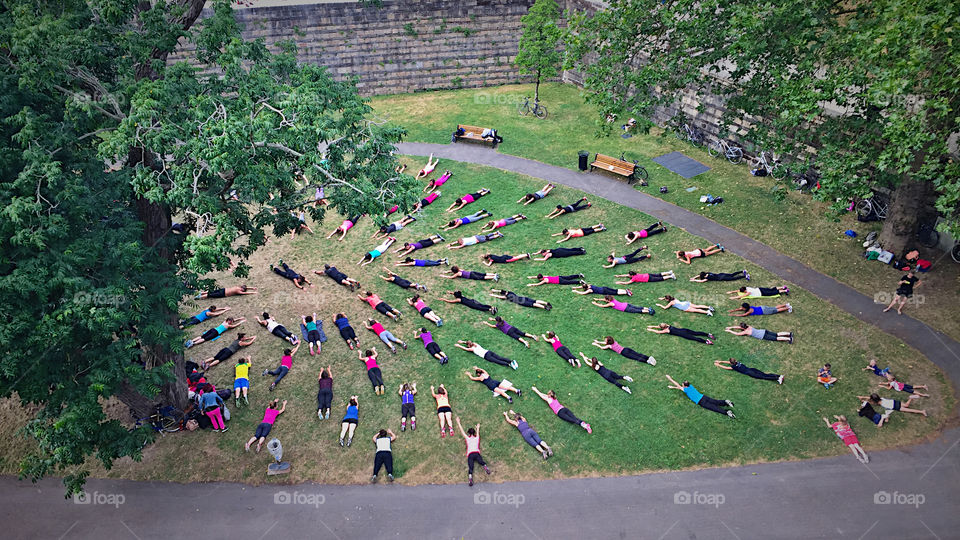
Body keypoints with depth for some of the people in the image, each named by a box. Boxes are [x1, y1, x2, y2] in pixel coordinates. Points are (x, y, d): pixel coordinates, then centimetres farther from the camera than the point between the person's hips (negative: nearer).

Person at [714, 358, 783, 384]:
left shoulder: (734, 366, -3)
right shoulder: (736, 362, 17)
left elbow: (725, 367, 4)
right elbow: (728, 362, 31)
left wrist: (718, 365, 16)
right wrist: (720, 361, 34)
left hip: (749, 373, -7)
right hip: (751, 369, 7)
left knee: (762, 377, -15)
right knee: (765, 374, -4)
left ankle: (777, 379, -29)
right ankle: (779, 376, -18)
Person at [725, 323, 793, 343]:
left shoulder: (745, 332, -11)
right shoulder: (748, 326, 11)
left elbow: (736, 333, -6)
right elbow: (738, 327, 23)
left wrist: (730, 331, 5)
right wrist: (730, 327, 22)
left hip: (763, 336, -7)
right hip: (763, 331, 8)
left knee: (775, 338, -11)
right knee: (777, 334, 7)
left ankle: (789, 339, -19)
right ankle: (790, 333, -1)